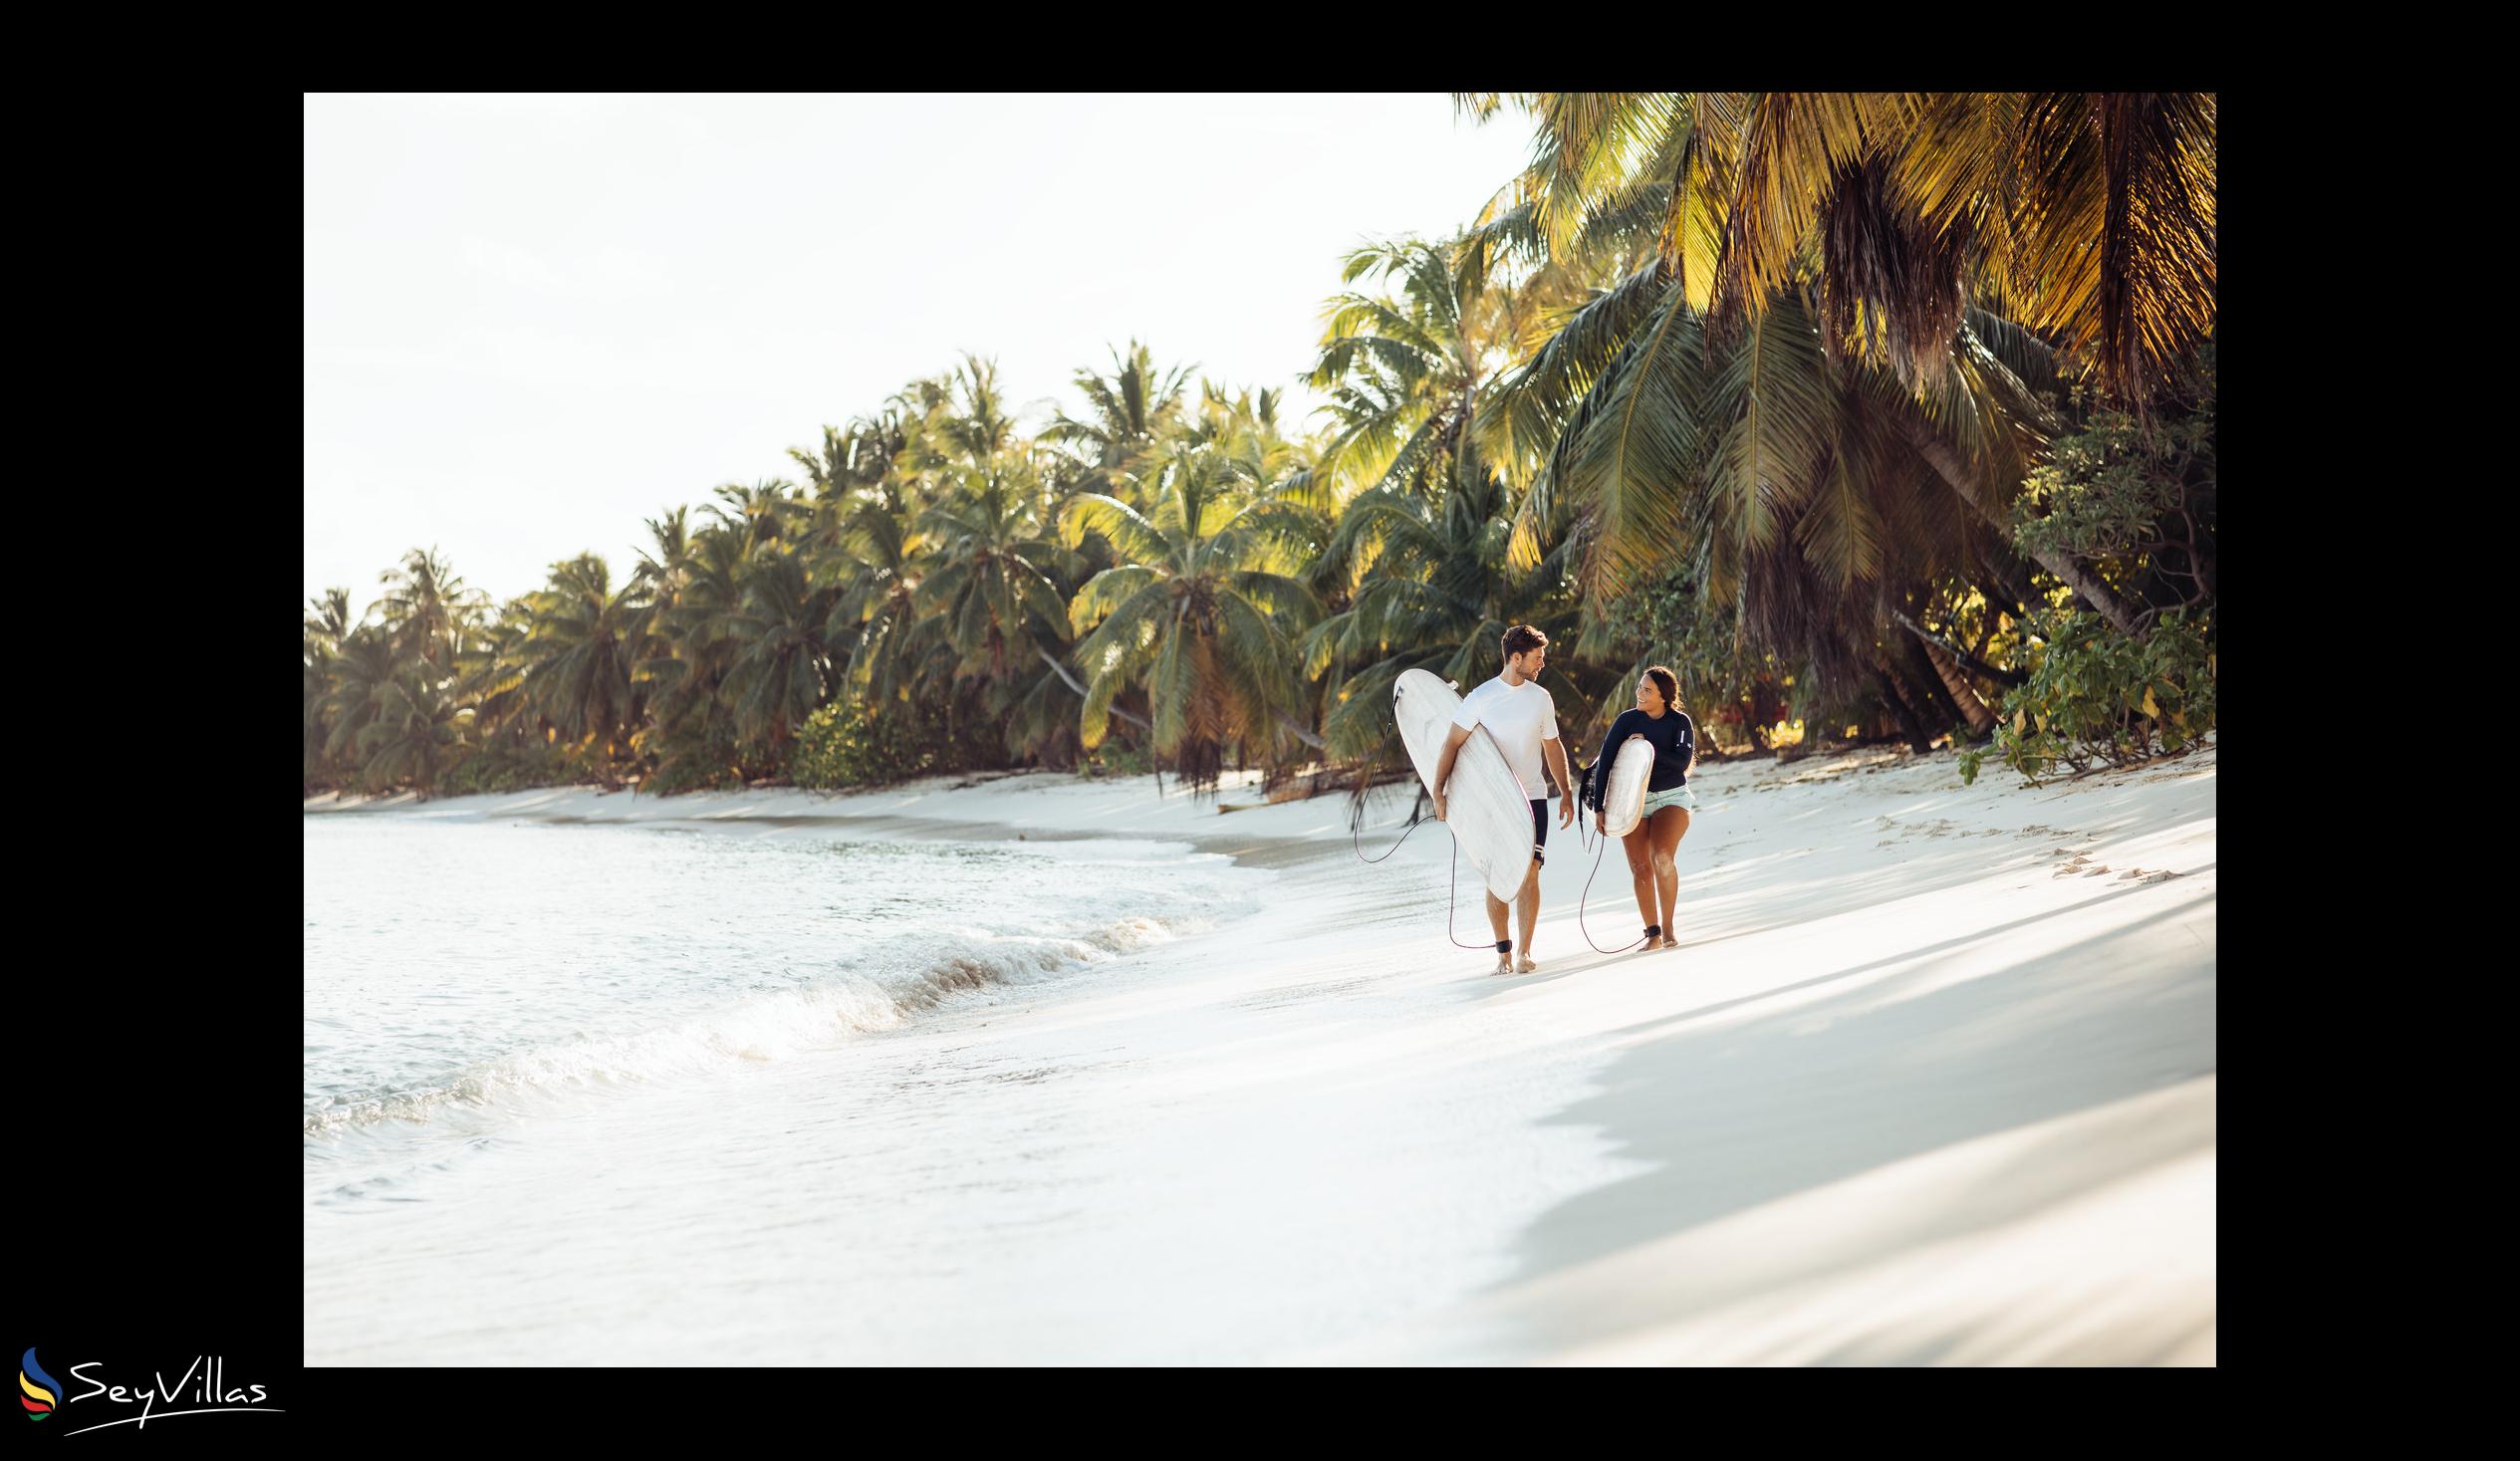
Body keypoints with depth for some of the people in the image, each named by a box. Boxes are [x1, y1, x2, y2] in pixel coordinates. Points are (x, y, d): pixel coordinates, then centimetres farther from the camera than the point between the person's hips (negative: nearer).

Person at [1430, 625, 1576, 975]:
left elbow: (1553, 748, 17)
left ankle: (1525, 952, -2)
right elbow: (1452, 744, -6)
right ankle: (1503, 952, 11)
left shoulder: (1540, 697, 7)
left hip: (1532, 798, 2)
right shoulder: (1481, 697, -5)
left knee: (1529, 873, -8)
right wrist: (1439, 792, -14)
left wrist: (1568, 795, 15)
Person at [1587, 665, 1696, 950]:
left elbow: (1682, 761, -17)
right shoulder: (1627, 720, -5)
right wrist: (1599, 808, -13)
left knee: (1662, 857, -22)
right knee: (1640, 868, -4)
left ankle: (1668, 929, -11)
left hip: (1671, 798, -2)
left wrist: (1648, 748, -23)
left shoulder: (1680, 722, -6)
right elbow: (1604, 763, -8)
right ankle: (1652, 933, 7)